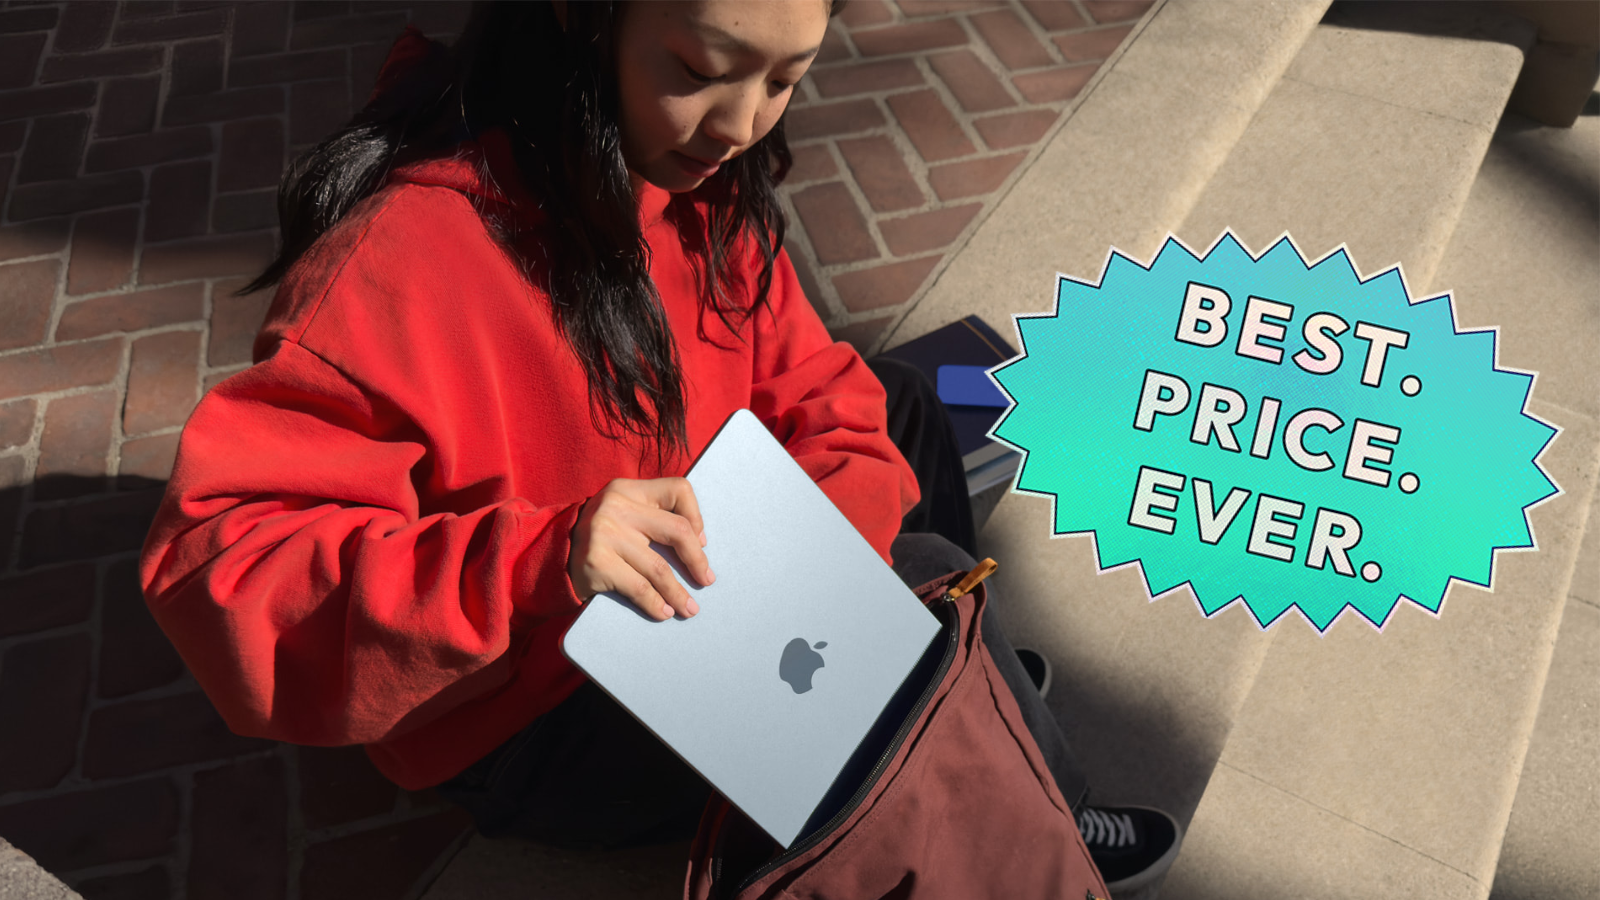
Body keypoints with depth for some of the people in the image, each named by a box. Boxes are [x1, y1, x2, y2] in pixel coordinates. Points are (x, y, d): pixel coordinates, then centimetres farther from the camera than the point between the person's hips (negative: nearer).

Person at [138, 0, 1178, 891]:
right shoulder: (406, 252, -29)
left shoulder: (704, 187, -6)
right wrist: (533, 564, -44)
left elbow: (821, 396, 0)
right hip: (525, 719, -6)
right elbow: (215, 562, -31)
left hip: (702, 603, 7)